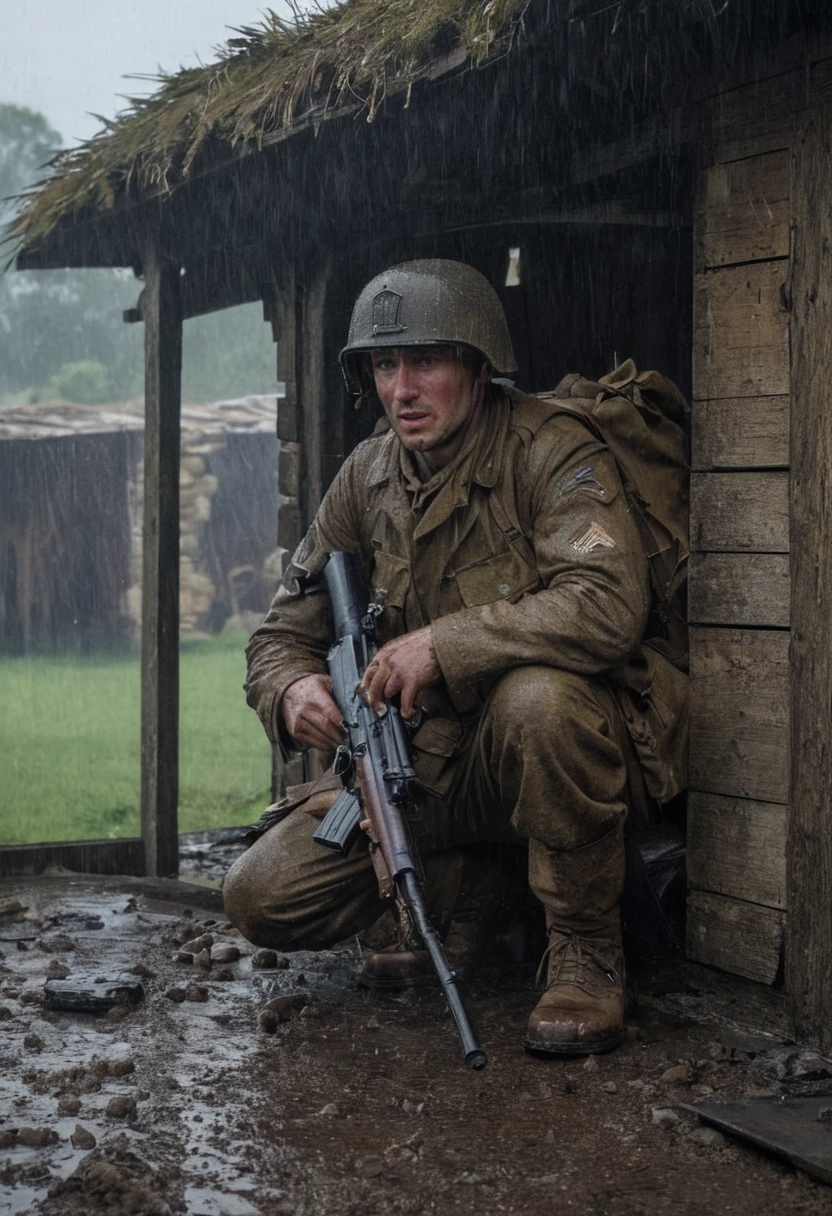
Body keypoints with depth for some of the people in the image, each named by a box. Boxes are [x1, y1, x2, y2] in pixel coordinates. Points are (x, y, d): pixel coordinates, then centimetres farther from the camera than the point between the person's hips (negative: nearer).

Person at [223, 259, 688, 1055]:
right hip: (428, 767, 6)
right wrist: (294, 688, -15)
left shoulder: (549, 451, -16)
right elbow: (282, 635, 10)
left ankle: (586, 951, -19)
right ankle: (464, 894, 16)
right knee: (261, 899, -8)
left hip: (559, 749, -5)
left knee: (537, 697, -40)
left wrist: (440, 644, -29)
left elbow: (608, 608, -33)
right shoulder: (367, 476, 3)